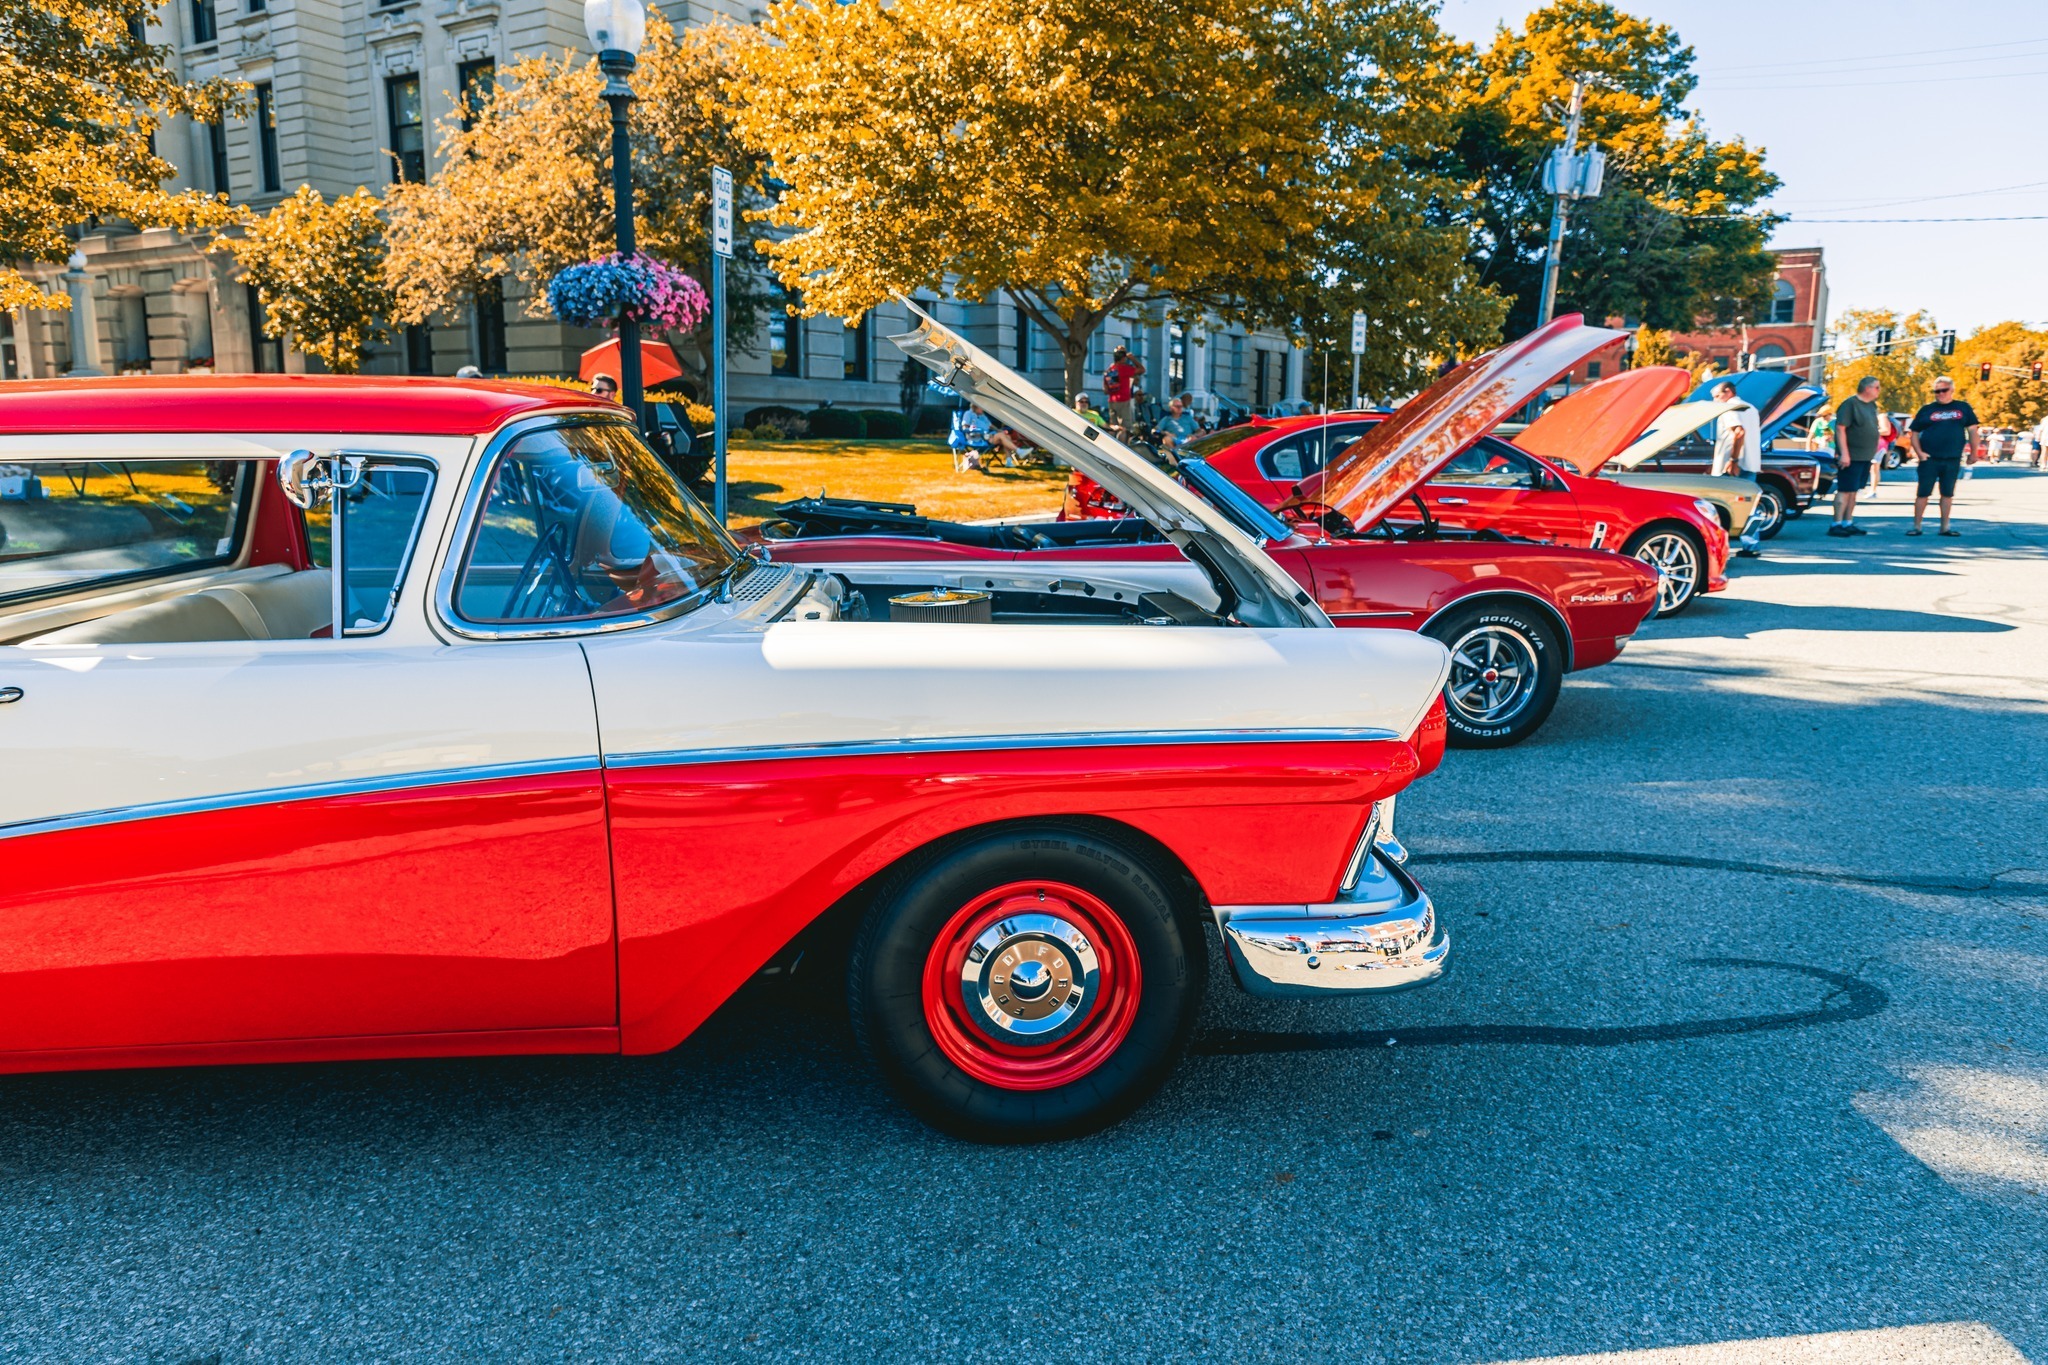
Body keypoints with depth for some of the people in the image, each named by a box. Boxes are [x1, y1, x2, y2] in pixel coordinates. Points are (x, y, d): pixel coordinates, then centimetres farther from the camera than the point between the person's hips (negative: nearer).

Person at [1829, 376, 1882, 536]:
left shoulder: (1872, 405, 14)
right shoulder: (1850, 403, -11)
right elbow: (1840, 428, -17)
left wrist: (1873, 451, 19)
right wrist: (1844, 454, -22)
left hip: (1865, 457, 8)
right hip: (1851, 457, -8)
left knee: (1853, 491, 11)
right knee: (1845, 490, -9)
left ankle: (1848, 523, 15)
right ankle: (1836, 525, -8)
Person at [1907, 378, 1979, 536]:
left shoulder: (1963, 409, 8)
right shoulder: (1927, 410, 6)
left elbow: (1972, 430, 9)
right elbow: (1914, 433, 6)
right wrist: (1919, 453, -6)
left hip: (1952, 460, 1)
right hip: (1929, 459, -1)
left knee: (1948, 494, 8)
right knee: (1923, 493, -2)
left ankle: (1945, 527, 14)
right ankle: (1916, 526, 2)